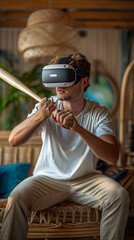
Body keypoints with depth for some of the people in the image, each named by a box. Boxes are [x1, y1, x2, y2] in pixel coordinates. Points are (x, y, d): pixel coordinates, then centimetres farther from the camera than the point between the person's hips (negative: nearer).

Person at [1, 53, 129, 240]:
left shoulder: (99, 113, -6)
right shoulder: (46, 107, -4)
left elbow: (112, 157, -22)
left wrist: (78, 128, -36)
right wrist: (40, 116, -31)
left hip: (86, 179, 1)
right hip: (48, 178, 0)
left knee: (119, 196, -25)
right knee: (16, 198, -28)